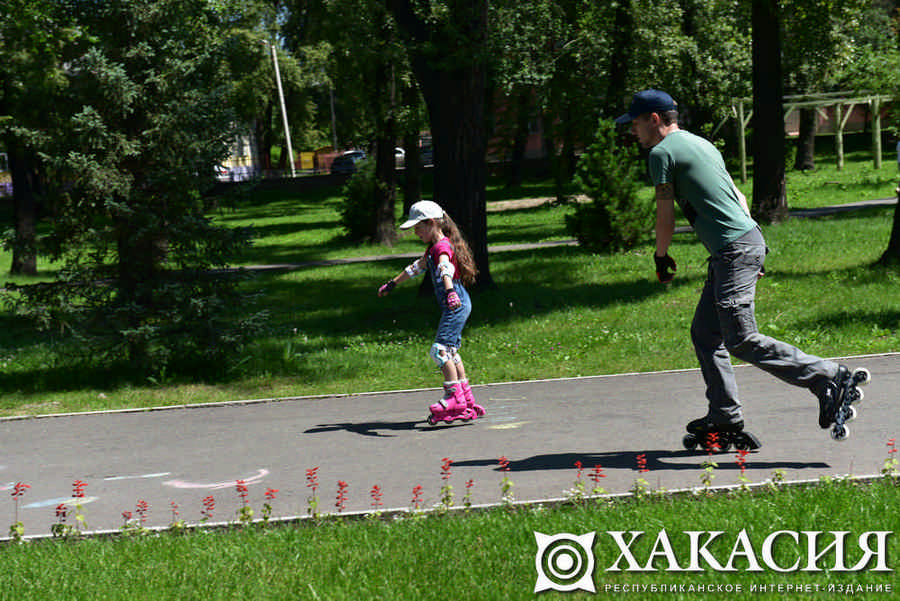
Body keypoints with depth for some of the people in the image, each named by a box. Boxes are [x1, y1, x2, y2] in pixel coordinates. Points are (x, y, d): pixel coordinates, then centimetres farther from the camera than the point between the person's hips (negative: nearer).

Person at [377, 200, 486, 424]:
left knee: (441, 349, -17)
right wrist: (392, 284, 44)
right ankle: (467, 400, 20)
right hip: (454, 305, 11)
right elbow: (416, 267, 35)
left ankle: (454, 398, -20)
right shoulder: (433, 248, 20)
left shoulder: (442, 247, -13)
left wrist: (450, 291, -52)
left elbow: (446, 269, -33)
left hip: (456, 304, -11)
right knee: (450, 351, 14)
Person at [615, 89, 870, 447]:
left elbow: (665, 217, -5)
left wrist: (661, 258, 11)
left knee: (741, 341, -12)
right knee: (704, 334, 13)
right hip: (750, 240, 10)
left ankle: (829, 379, -14)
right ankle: (725, 418, 14)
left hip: (734, 250, -10)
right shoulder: (701, 144, 22)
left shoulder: (661, 153, -5)